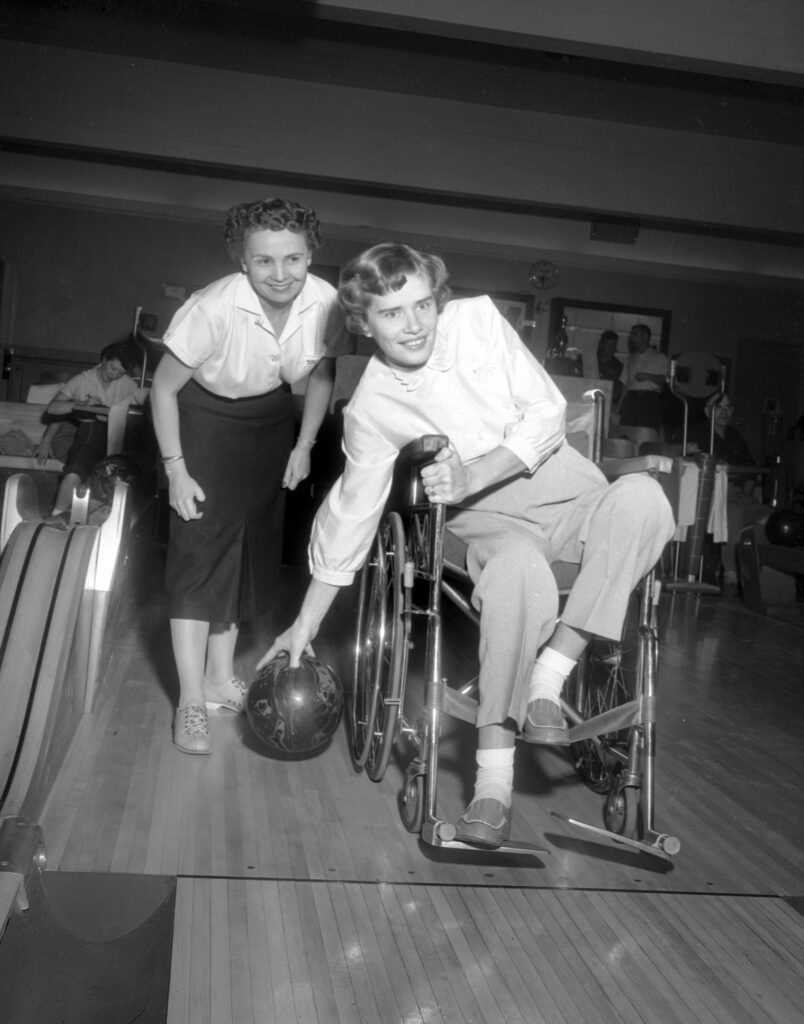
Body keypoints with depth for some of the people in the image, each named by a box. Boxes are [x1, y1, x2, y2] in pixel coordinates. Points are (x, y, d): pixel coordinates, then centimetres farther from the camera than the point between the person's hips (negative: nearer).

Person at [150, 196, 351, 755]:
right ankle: (191, 700, -4)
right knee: (202, 546, -11)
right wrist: (176, 471, -18)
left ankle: (221, 674, 25)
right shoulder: (214, 308, -33)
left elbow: (322, 374, 0)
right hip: (205, 417, -4)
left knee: (257, 546, 9)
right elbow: (164, 388, -19)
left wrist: (304, 446, -1)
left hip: (272, 415, 5)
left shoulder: (326, 303, -22)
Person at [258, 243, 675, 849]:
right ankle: (494, 781, -30)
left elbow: (548, 412, -5)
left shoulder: (477, 319, -4)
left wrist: (473, 476, -20)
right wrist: (306, 622, 7)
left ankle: (547, 681, -27)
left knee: (642, 497, -33)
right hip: (494, 520, -2)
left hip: (570, 495, 2)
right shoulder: (371, 407, -4)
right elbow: (351, 513, 4)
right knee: (516, 571, -39)